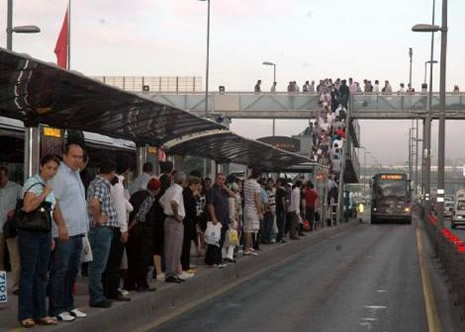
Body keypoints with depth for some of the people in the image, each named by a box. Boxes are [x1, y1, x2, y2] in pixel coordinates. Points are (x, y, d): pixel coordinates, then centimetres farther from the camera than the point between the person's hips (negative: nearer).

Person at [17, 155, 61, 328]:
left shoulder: (51, 186, 15)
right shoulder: (32, 183, -8)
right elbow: (28, 206, -23)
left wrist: (51, 237, 17)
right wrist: (45, 193, -16)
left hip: (45, 234, 7)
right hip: (30, 233, -7)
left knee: (41, 275, 9)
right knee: (28, 273, -4)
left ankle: (40, 313, 13)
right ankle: (25, 315, -1)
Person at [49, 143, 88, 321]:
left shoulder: (75, 174, 17)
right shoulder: (59, 175, -11)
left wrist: (84, 226, 18)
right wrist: (61, 226, -23)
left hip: (77, 232, 9)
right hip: (64, 232, -9)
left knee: (72, 270, 14)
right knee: (60, 271, -5)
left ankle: (68, 305, 21)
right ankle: (56, 309, -1)